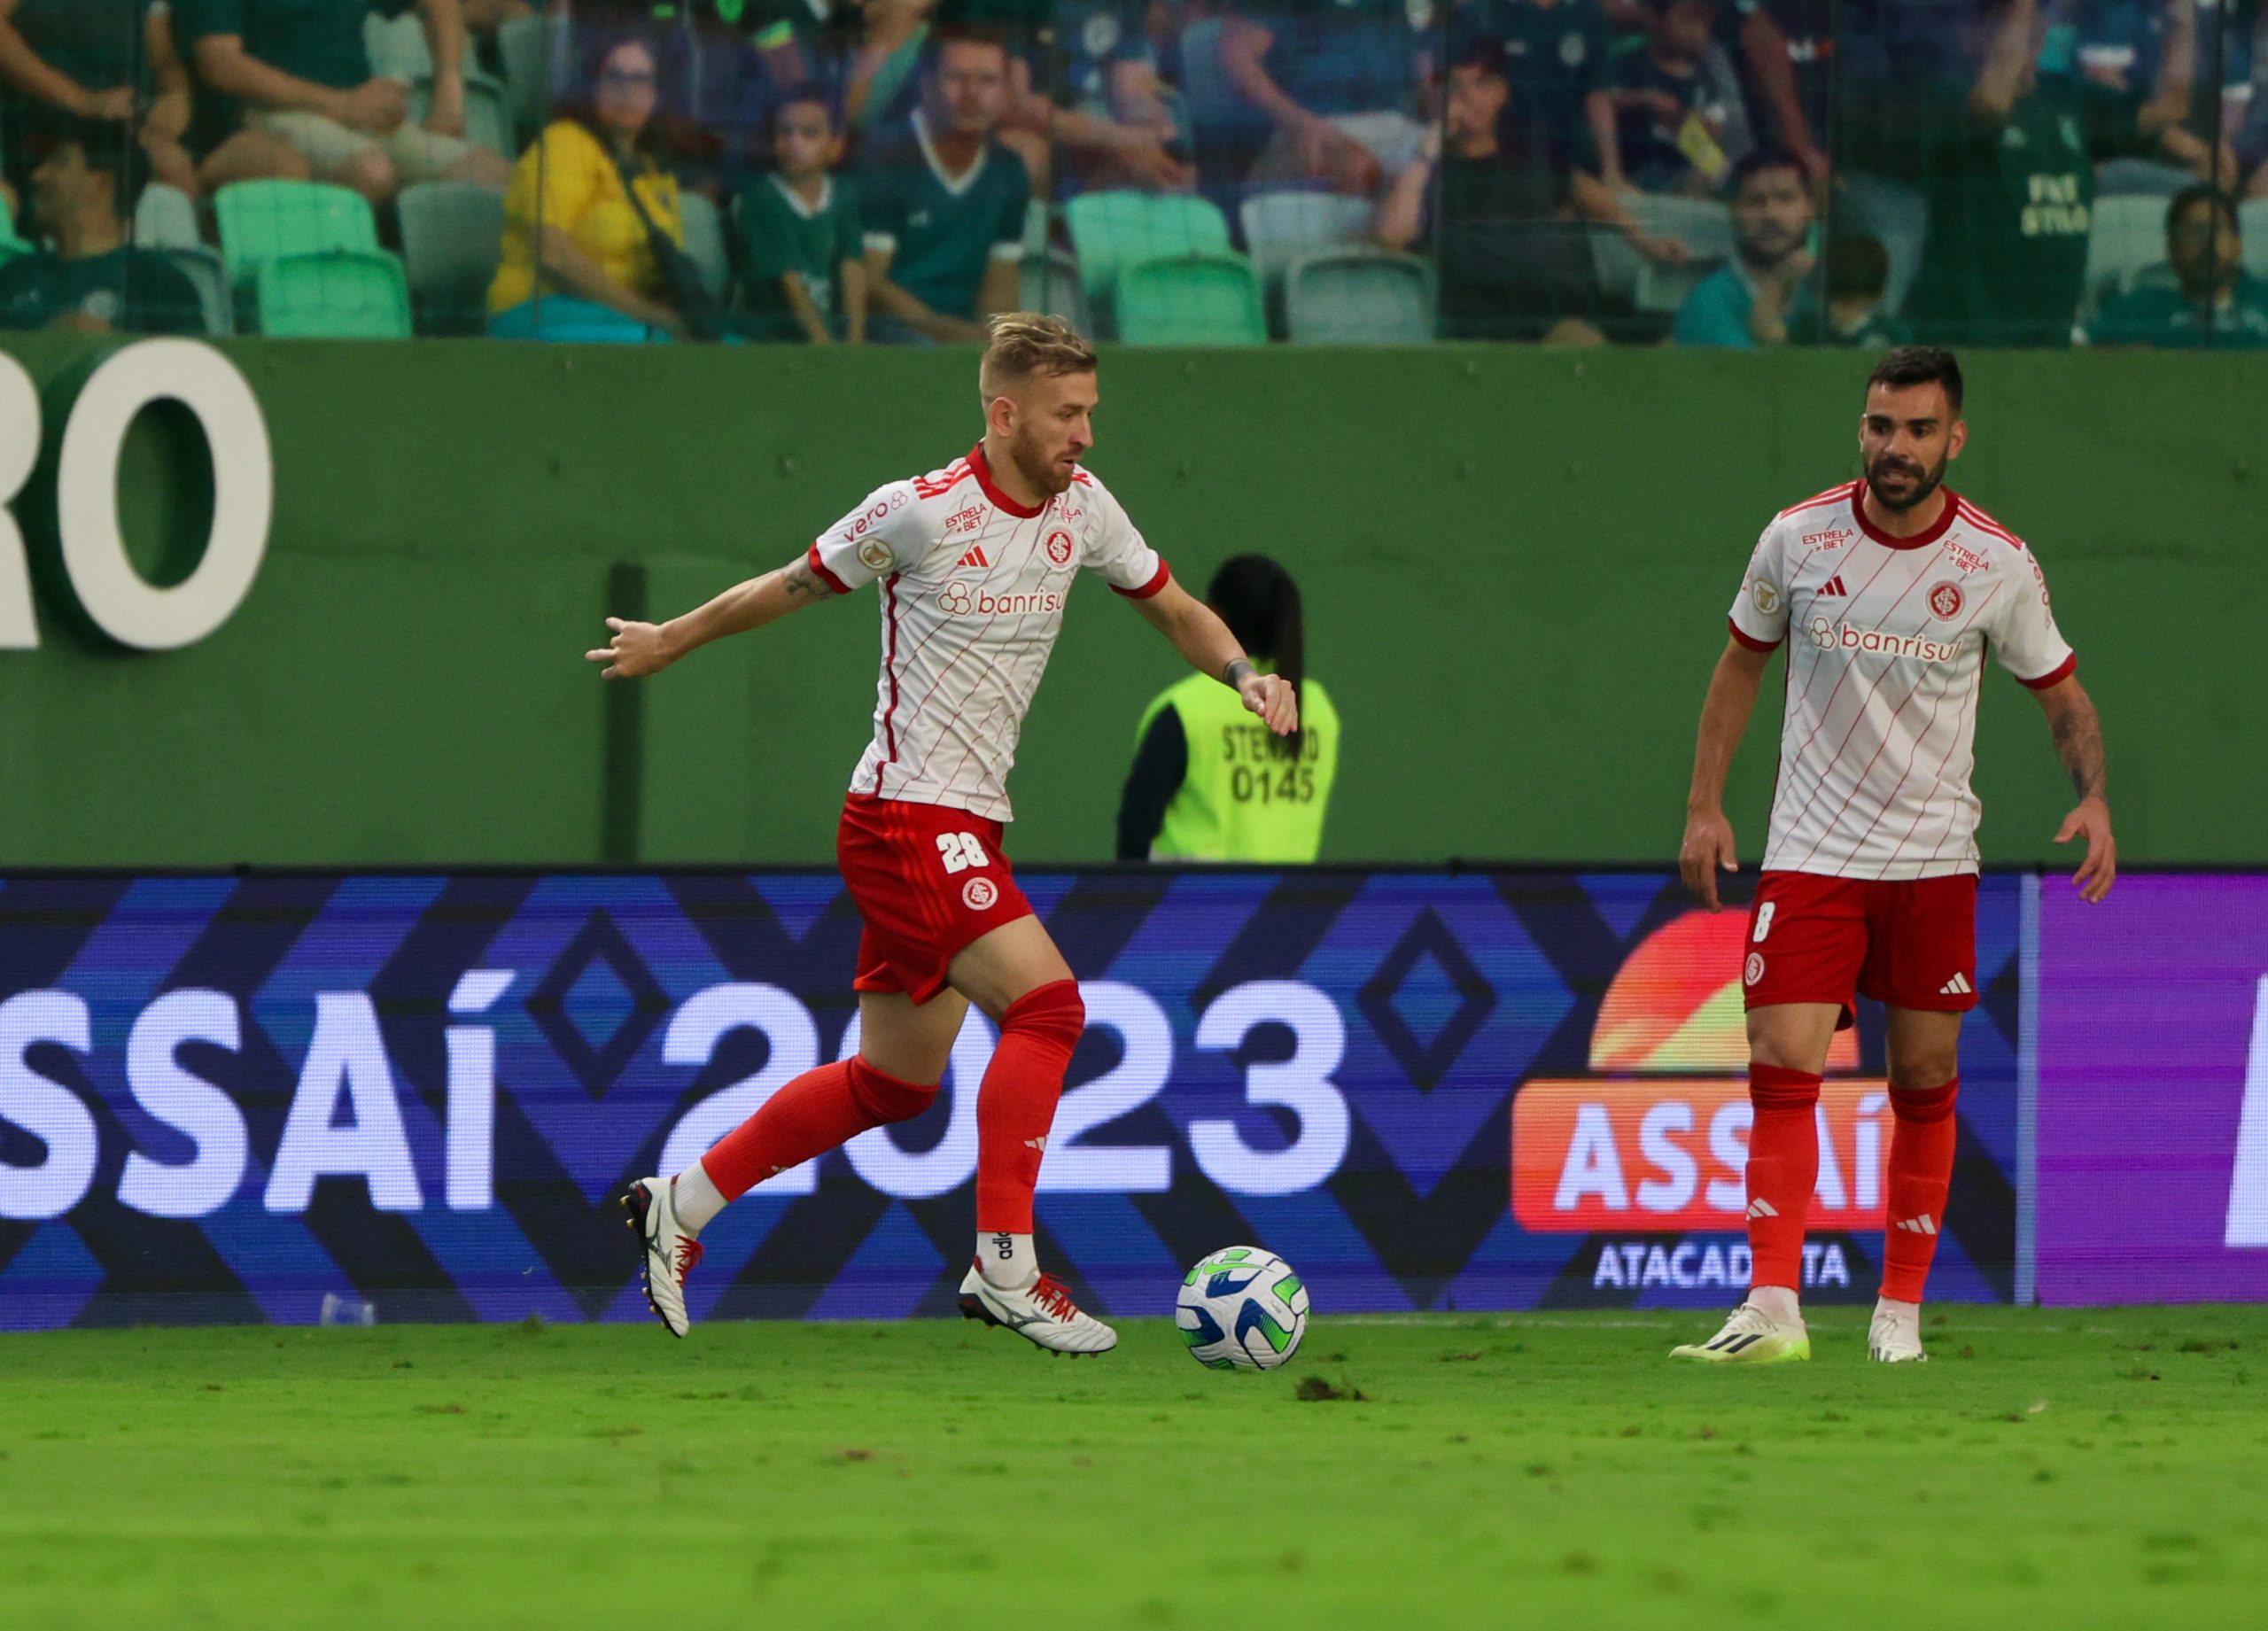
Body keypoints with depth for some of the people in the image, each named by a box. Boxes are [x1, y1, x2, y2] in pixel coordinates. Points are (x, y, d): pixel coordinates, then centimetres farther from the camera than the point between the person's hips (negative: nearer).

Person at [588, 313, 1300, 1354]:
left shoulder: (1082, 508, 5)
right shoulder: (919, 514, -14)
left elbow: (1173, 610, 18)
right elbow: (792, 588, 1)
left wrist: (1245, 676, -2)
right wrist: (668, 642, 14)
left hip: (970, 826, 8)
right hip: (909, 814, -8)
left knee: (894, 1082, 14)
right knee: (1047, 1004, -21)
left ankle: (678, 1207, 26)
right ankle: (1006, 1268, -19)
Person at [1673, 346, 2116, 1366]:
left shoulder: (2000, 564, -5)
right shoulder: (1797, 541, -4)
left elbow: (2062, 695, 6)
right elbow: (1743, 662, 11)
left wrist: (2093, 797, -12)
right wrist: (1705, 804, 6)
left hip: (1935, 861, 1)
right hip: (1810, 853, 0)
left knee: (1925, 1086, 4)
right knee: (1782, 1070, -13)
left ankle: (1901, 1310, 16)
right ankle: (1772, 1310, -19)